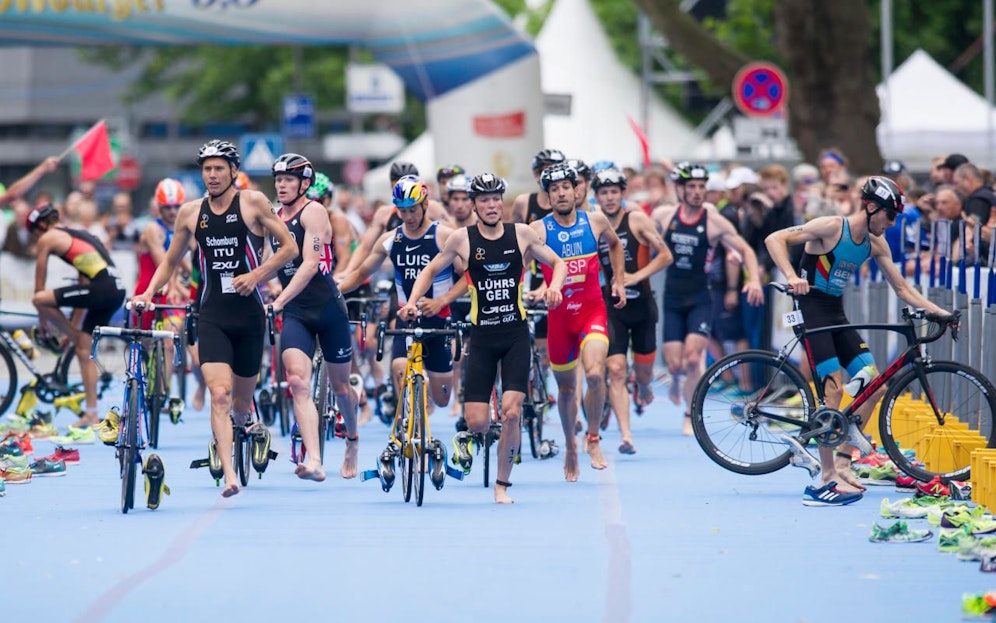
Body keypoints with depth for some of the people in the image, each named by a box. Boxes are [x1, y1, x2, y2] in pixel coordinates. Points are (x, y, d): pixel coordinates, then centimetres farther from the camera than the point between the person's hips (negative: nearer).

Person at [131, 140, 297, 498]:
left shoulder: (253, 202, -1)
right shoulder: (191, 213, 7)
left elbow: (289, 247, 0)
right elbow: (171, 261, 19)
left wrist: (257, 275, -13)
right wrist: (148, 293, 5)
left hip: (249, 313, -1)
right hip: (212, 316, 1)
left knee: (241, 400, 10)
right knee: (219, 394, -18)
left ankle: (247, 427, 47)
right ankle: (229, 476, -25)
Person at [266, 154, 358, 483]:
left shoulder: (313, 212, -9)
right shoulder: (273, 219, 10)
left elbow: (310, 264, -20)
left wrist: (279, 301, -28)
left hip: (328, 309, -4)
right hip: (295, 313, 4)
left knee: (340, 387, 12)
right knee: (298, 383, -18)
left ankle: (352, 440, 41)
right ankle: (313, 462, -29)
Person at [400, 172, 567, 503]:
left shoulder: (522, 234, 1)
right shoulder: (463, 239, -1)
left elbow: (558, 263, 11)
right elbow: (431, 270, 12)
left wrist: (554, 287, -10)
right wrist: (412, 302, -2)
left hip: (516, 335, 0)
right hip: (482, 336, 0)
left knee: (511, 412, -12)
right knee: (477, 422, -7)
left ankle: (502, 485, 2)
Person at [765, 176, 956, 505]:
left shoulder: (876, 244, 5)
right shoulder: (831, 227, -16)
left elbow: (902, 288, 13)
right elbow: (775, 239, -22)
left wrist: (939, 312, 4)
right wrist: (791, 276, -36)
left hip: (836, 314, 8)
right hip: (810, 308, -8)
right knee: (834, 388, -17)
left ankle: (841, 462, 10)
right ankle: (827, 478, -15)